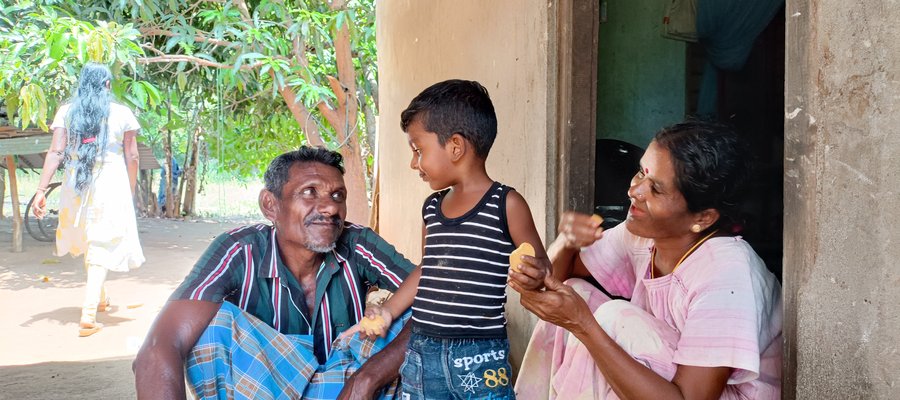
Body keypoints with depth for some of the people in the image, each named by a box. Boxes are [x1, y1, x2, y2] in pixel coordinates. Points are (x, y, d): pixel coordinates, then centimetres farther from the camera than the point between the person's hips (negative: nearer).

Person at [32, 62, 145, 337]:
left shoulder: (66, 112, 3)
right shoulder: (122, 114, 0)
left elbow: (55, 152, -5)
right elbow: (132, 157, 1)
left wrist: (41, 190, -7)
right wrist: (130, 192, 12)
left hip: (76, 186, 3)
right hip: (111, 186, -3)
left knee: (86, 241, 23)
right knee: (102, 246, -1)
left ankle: (99, 298, 41)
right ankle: (88, 316, -13)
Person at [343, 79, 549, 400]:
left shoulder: (507, 204, -8)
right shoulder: (432, 208, 10)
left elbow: (542, 265, -2)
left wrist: (534, 274, -23)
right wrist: (388, 310, 17)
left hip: (480, 359, -5)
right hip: (421, 354, 6)